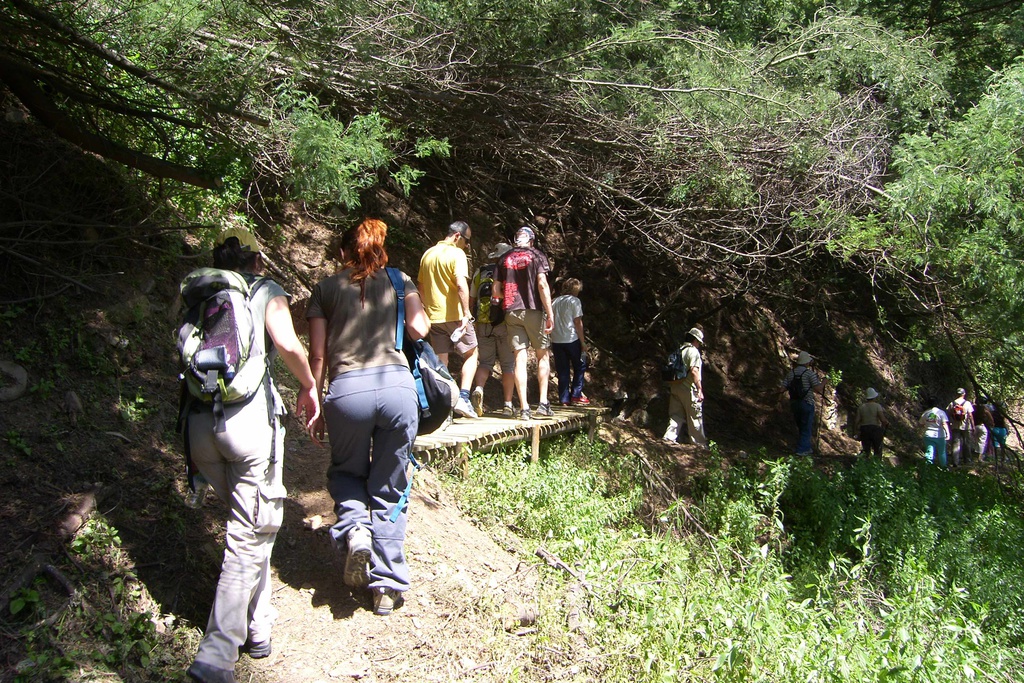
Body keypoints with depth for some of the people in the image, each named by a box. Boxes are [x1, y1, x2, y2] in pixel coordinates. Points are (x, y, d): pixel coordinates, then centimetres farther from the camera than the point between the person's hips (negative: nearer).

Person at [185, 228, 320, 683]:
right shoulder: (266, 291, 6)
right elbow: (287, 343, -10)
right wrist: (309, 386, 3)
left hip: (200, 420, 5)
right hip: (250, 416, -5)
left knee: (245, 521, 22)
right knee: (252, 534, 2)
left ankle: (255, 629, 29)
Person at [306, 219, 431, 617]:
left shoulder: (325, 289, 13)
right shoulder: (399, 281, 15)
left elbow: (317, 354, 8)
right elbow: (419, 330, 4)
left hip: (346, 390, -1)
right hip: (397, 385, 1)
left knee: (346, 471, 25)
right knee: (389, 489, 12)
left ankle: (355, 528, -5)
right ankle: (387, 586, 11)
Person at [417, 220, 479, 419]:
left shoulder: (428, 254, 14)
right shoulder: (456, 253, -9)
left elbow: (421, 287, 21)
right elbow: (461, 285, -22)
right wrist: (466, 313, -22)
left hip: (434, 316, 6)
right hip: (455, 315, -6)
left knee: (440, 362, 9)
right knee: (471, 354, 9)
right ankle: (463, 397, -6)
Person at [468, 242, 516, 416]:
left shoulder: (479, 273, 10)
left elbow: (471, 300, 11)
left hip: (483, 325, 3)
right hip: (505, 323, -3)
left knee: (485, 362, 10)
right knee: (508, 364, 6)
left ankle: (478, 390, -18)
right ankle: (507, 405, 4)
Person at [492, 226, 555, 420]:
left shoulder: (505, 259, 11)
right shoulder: (536, 255, 1)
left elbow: (496, 290, 8)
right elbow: (542, 284, -10)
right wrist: (550, 313, -10)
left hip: (512, 312, 2)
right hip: (533, 310, -2)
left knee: (520, 358, 0)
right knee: (542, 355, 10)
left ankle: (524, 408, -5)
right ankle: (543, 402, 4)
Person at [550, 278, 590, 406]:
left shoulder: (554, 302, 12)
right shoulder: (574, 301, -4)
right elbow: (578, 323, -8)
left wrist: (551, 343, 15)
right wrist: (583, 342, -4)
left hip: (556, 341, 5)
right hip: (572, 340, -5)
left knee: (562, 371, 8)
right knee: (579, 367, 11)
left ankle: (564, 399, 6)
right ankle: (576, 396, 5)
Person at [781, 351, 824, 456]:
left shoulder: (790, 373, 5)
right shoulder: (810, 373, -10)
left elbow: (783, 389, 1)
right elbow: (818, 388, -14)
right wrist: (823, 382, 5)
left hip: (794, 403, 6)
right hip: (806, 403, -5)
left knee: (800, 427, 17)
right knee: (806, 428, 3)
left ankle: (806, 448, 25)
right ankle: (801, 450, 0)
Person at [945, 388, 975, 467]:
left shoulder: (952, 403, 1)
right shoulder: (967, 403, -6)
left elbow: (948, 414, -1)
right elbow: (970, 415, -8)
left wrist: (949, 425, 7)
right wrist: (973, 426, -2)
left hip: (955, 427, 2)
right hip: (965, 426, -2)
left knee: (955, 444, 1)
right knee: (966, 443, 14)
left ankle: (955, 462, -4)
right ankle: (967, 459, 24)